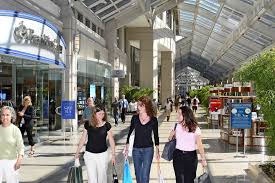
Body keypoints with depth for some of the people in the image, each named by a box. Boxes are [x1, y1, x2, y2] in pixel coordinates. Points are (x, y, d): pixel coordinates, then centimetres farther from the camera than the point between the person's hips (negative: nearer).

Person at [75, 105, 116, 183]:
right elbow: (83, 138, 6)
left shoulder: (107, 125, -4)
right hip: (89, 154, 0)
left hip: (103, 154, 0)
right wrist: (77, 152, 8)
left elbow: (111, 140, 2)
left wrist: (113, 154, 0)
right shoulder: (88, 124, -3)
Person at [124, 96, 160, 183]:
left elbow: (156, 136, 5)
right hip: (136, 149, 2)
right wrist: (127, 148, 6)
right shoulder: (135, 118, -2)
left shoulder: (153, 120, -5)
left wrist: (157, 151, 6)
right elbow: (130, 133, 7)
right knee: (138, 175, 13)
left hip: (148, 150, -2)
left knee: (145, 176, -6)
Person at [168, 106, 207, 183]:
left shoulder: (195, 128, -7)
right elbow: (170, 137, 17)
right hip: (178, 155, 3)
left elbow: (199, 145, -9)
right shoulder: (177, 126, 2)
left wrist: (203, 159, -11)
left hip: (191, 156, -2)